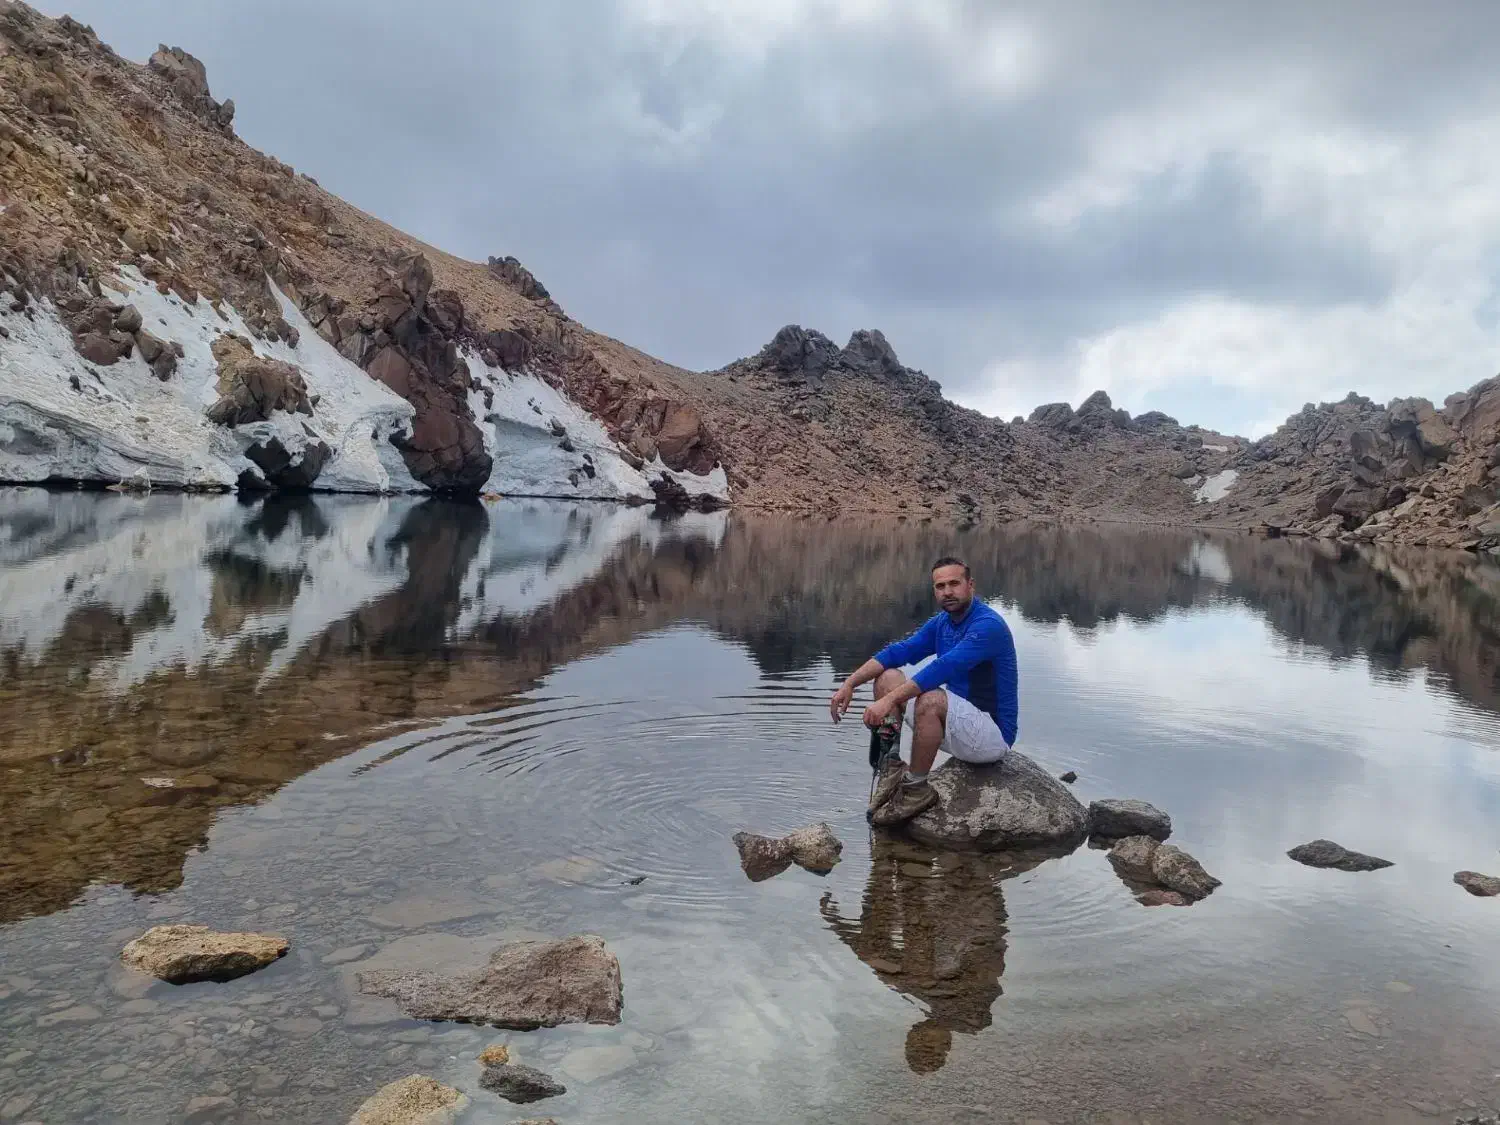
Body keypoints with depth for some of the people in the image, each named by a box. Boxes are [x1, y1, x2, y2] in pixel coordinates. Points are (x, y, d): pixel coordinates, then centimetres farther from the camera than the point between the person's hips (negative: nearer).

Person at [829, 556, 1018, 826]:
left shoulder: (988, 625, -20)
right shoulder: (942, 623, 7)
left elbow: (945, 667, -33)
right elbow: (897, 652, 4)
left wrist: (890, 700, -39)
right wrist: (849, 684, -9)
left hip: (993, 734, -8)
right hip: (960, 724, 9)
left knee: (930, 699, -35)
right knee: (887, 677, 1)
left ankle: (917, 789, -17)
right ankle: (891, 766, -6)